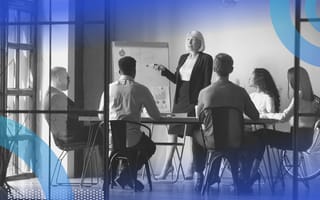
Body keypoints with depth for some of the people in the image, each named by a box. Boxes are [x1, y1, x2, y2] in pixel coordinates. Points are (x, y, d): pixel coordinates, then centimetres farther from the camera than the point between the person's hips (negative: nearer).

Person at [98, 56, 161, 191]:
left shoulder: (109, 88, 3)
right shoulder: (141, 90, -6)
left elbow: (101, 116, 11)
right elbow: (156, 117, 1)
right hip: (131, 137, -4)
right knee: (150, 147, 28)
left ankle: (126, 176, 26)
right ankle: (126, 174, 14)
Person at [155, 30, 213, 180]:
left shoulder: (206, 59, -5)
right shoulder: (183, 58, 15)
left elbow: (206, 83, -9)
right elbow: (176, 79, 16)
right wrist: (164, 71, 1)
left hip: (194, 101, -7)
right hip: (180, 100, 7)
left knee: (190, 133, -6)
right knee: (172, 131, 8)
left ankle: (190, 167, 2)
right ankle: (167, 165, 17)